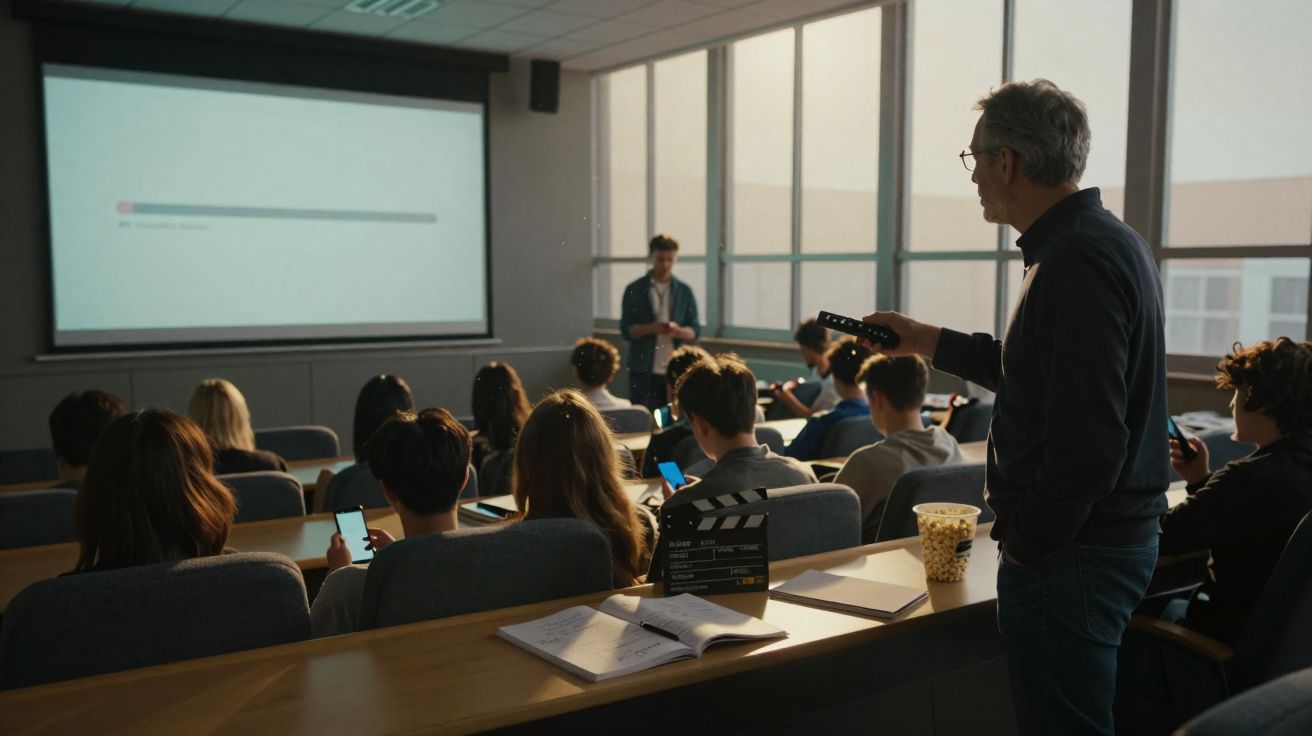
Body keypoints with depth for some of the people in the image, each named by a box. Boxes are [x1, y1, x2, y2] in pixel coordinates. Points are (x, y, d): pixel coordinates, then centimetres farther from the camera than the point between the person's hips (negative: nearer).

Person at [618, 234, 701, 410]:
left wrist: (678, 331, -16)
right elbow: (626, 330, -2)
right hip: (643, 371, -1)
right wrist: (652, 328, -20)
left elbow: (695, 330, 6)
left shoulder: (685, 292, 8)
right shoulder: (634, 290, 3)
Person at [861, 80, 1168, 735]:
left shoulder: (1078, 260, -23)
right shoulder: (1106, 240, 11)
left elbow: (1088, 442, -28)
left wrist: (1026, 541, -16)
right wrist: (928, 342, 23)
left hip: (1068, 557, -10)